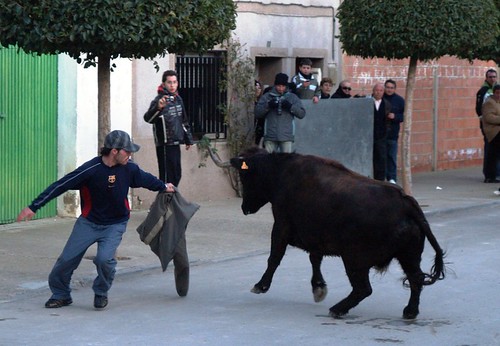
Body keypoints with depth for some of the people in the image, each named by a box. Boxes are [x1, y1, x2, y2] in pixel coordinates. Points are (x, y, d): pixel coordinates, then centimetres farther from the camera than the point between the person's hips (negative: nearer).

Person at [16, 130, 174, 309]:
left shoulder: (129, 169, -10)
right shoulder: (91, 170, -21)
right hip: (88, 223, -1)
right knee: (67, 259, -2)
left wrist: (163, 186, 31)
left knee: (105, 258, -22)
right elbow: (60, 186, -19)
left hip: (115, 225, 1)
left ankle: (101, 294, 6)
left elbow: (146, 179, 13)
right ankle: (61, 295, 23)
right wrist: (33, 207, -20)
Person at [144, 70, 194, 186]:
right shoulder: (160, 100, -14)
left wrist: (188, 139, 26)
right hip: (165, 145, -8)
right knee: (167, 177, -8)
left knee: (177, 175, 14)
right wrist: (158, 108, -50)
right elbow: (148, 118, -31)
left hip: (176, 144, 8)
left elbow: (184, 121, 25)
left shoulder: (178, 99, 12)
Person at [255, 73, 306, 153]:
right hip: (270, 136, 0)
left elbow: (302, 113, 5)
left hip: (287, 137, 0)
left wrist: (290, 106, -10)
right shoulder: (266, 96, 10)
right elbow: (257, 113, 2)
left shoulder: (293, 97, 11)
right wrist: (268, 105, -13)